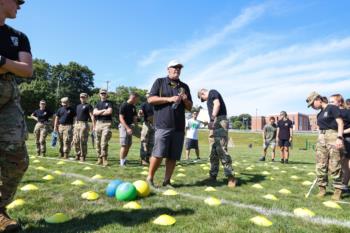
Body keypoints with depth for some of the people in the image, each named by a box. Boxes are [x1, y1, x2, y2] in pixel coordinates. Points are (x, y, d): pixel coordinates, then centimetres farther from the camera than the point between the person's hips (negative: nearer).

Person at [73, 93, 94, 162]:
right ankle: (77, 155, 19)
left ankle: (83, 156, 1)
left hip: (84, 124, -7)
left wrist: (94, 126, -17)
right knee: (76, 141, 8)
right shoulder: (78, 106, 21)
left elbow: (92, 116, -8)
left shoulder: (88, 106, -1)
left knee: (83, 141, -6)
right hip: (77, 124, 7)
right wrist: (75, 124, 18)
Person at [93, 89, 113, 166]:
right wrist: (103, 110, -6)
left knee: (104, 142, -13)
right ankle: (99, 158, 12)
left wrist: (99, 112, -2)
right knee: (98, 142, 5)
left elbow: (110, 111, -11)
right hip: (98, 123, 5)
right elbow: (94, 112, 3)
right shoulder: (98, 103, 18)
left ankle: (104, 159, -10)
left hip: (106, 123, -4)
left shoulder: (109, 103, 7)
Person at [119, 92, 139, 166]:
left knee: (129, 145, 11)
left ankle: (125, 160, 22)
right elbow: (121, 118, -16)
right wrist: (127, 128, -22)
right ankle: (122, 162, 0)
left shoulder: (133, 107, 10)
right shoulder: (124, 105, -12)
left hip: (130, 127, 8)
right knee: (124, 145, -8)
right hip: (124, 126, -8)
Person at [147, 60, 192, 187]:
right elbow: (151, 99, -2)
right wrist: (169, 99, -11)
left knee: (173, 157, 3)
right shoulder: (159, 82, 9)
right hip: (163, 126, -4)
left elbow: (189, 107, 20)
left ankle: (167, 181, 15)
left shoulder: (184, 86, 19)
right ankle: (149, 178, 10)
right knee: (158, 154, -8)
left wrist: (186, 100, -2)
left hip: (179, 127, 4)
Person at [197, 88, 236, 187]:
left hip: (219, 122, -10)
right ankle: (213, 176, 16)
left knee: (221, 150, -14)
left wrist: (212, 119, -22)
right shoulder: (210, 99, 29)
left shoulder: (212, 92, 4)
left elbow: (217, 104, -14)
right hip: (214, 124, 10)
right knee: (213, 152, 10)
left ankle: (230, 176, -10)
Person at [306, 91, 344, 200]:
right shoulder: (319, 114, 20)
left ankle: (338, 190, 4)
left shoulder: (332, 108, -2)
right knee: (320, 165, 4)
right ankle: (322, 188, 12)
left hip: (333, 136, -7)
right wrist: (320, 140, 19)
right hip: (321, 138, 7)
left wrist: (339, 138, -19)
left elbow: (340, 123, -9)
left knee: (334, 166, -6)